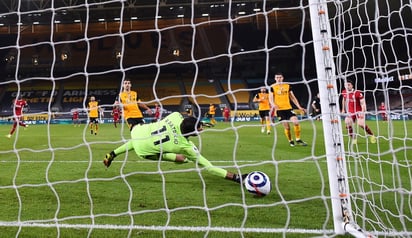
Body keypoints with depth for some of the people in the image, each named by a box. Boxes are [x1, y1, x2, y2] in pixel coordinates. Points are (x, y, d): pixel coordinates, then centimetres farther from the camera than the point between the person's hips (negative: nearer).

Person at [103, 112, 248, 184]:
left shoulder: (176, 116, -23)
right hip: (142, 150, -5)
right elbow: (208, 167, -29)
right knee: (183, 158, -4)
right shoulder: (186, 147, -31)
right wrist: (235, 177, -30)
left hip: (138, 131, 6)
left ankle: (112, 154, 52)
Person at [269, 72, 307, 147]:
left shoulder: (288, 86, 10)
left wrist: (299, 107, 7)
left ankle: (298, 140, 1)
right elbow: (271, 98, -4)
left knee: (296, 122, -15)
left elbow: (292, 97, 13)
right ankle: (290, 141, 17)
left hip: (288, 108, 2)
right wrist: (273, 104, -26)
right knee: (287, 127, -5)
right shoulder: (272, 87, 2)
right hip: (279, 109, -2)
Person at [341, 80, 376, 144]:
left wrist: (362, 112, -24)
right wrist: (343, 109, 23)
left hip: (358, 112, -5)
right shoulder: (344, 92, 2)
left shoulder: (357, 93, -16)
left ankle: (372, 136, 5)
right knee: (347, 124, -14)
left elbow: (363, 103, -15)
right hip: (350, 112, 5)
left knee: (361, 124, -19)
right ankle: (353, 139, 2)